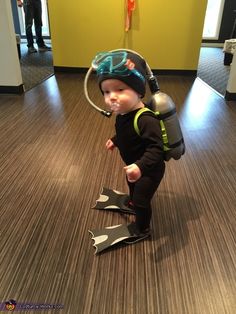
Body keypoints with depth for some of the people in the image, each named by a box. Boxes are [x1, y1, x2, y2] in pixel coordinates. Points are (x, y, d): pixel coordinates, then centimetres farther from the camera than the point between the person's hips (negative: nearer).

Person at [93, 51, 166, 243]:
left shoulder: (145, 119, -39)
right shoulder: (123, 113, -11)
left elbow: (156, 148, -42)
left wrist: (141, 166, -55)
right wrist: (115, 141, 22)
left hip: (149, 170, -9)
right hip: (134, 164, 9)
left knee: (141, 199, 10)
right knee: (132, 185, 35)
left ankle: (142, 229, 37)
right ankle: (132, 203, 67)